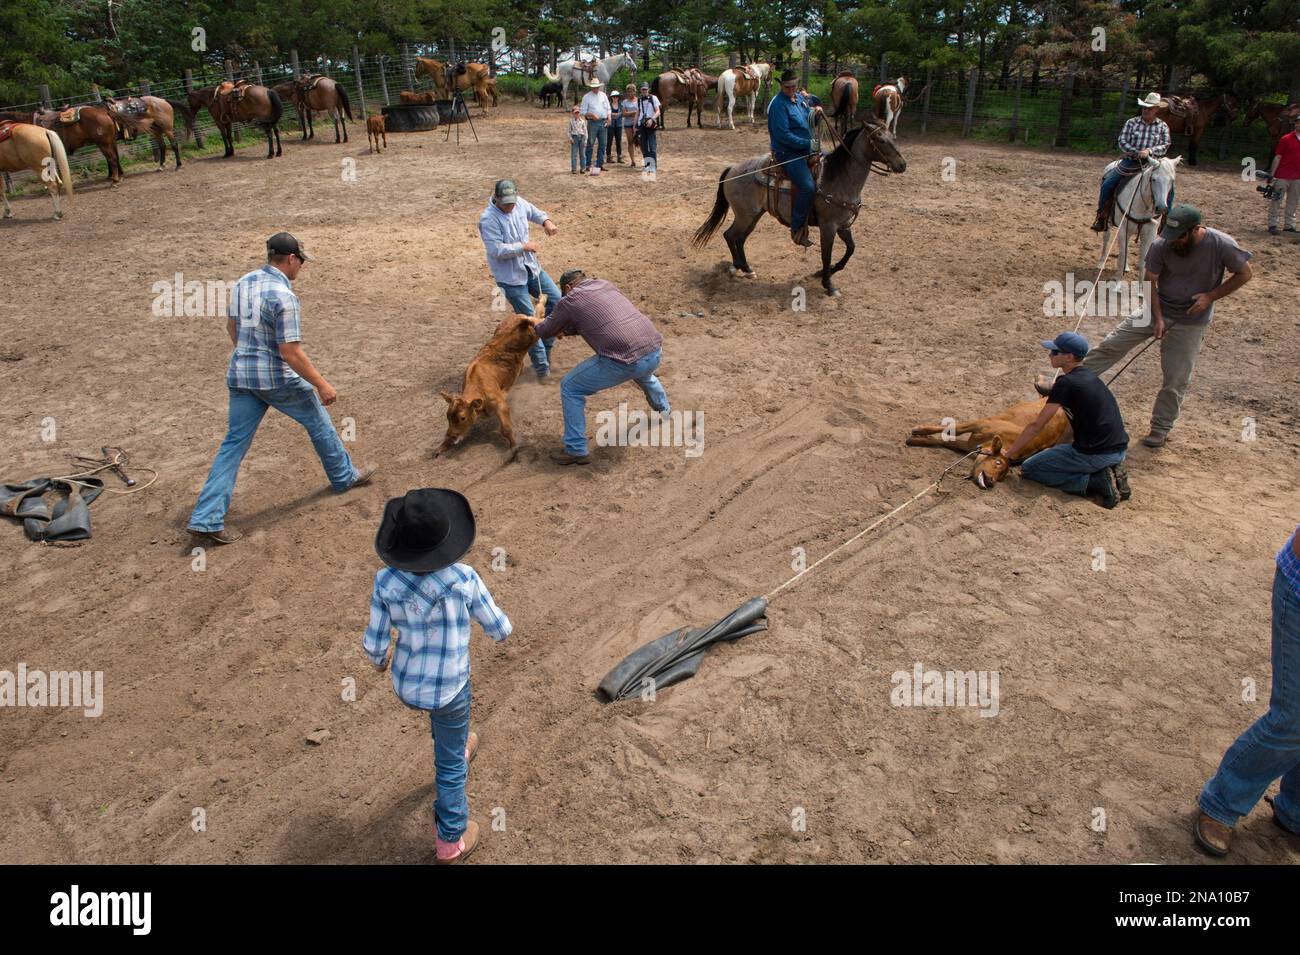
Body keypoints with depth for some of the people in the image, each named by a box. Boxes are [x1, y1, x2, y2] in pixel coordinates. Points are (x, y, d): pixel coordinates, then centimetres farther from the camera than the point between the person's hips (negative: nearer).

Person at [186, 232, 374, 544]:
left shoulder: (243, 283, 4)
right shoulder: (283, 296, -21)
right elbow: (291, 352, -22)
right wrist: (322, 385, -15)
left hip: (240, 376, 7)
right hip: (277, 378, -7)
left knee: (234, 443, 9)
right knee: (318, 421, 18)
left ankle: (206, 518, 6)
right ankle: (344, 476, 37)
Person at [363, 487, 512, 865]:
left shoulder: (386, 581, -21)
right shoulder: (464, 579, -28)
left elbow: (375, 642, -11)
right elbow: (499, 630, -15)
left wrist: (379, 659, 13)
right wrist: (499, 620, 9)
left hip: (405, 685, 3)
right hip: (449, 688, -3)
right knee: (451, 764, 22)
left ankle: (455, 749, 66)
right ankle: (451, 841, 39)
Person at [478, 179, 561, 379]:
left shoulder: (520, 204, -1)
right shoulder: (488, 219, -21)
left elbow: (534, 212, 21)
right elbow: (497, 250, -26)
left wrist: (546, 221, -1)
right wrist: (524, 246, -19)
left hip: (531, 267, 7)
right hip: (510, 276, -7)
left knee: (556, 300, 8)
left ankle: (546, 347, 23)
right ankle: (541, 365, 9)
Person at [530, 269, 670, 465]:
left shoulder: (569, 300, 5)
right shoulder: (604, 284, 22)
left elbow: (546, 330, 20)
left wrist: (538, 326, 42)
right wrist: (565, 329, 41)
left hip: (625, 359, -7)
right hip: (654, 353, 7)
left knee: (570, 388, 11)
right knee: (642, 373, 43)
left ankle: (576, 450, 13)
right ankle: (663, 408, 67)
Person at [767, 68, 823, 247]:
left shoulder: (800, 98, 11)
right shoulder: (778, 105, -16)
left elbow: (808, 119, 26)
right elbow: (784, 135, -24)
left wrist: (815, 111, 2)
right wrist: (808, 143, -23)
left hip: (806, 148, 10)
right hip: (788, 153, -10)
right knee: (808, 186, -28)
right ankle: (797, 229, -15)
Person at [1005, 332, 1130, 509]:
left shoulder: (1066, 383, -12)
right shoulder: (1091, 378, 13)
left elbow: (1036, 425, -8)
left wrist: (1010, 453, 1)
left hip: (1095, 455, -8)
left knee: (1029, 469, 3)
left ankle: (1096, 482, -7)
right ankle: (1109, 472, 9)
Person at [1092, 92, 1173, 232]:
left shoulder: (1163, 126, 3)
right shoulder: (1132, 122, 1)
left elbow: (1165, 145, -5)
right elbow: (1122, 142, -6)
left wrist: (1149, 151, -24)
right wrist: (1137, 153, -19)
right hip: (1130, 162, 0)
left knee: (1168, 186, -14)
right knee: (1107, 183, -15)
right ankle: (1101, 217, -2)